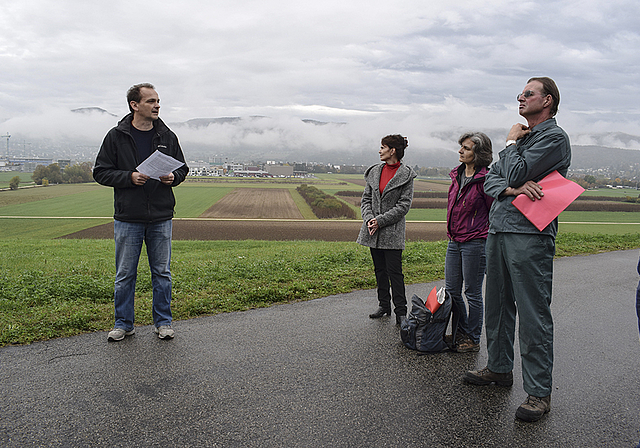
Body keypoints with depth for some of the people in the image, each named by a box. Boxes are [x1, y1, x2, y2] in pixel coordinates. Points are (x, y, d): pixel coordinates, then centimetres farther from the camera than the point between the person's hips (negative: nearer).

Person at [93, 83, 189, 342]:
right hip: (127, 218, -1)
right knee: (125, 275, 7)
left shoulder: (167, 136, 6)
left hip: (161, 218, 2)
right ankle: (123, 323, 22)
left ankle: (163, 322, 22)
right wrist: (129, 177, -16)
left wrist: (173, 177, -8)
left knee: (162, 273, 9)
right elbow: (101, 172, 0)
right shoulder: (116, 136, -1)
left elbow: (182, 168, 15)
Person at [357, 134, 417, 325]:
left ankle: (400, 311, 4)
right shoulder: (374, 171, 9)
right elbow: (366, 198, 10)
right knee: (379, 269, 13)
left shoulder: (406, 175, -6)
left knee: (394, 271, -5)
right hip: (373, 230, 6)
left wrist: (381, 220, -15)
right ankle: (384, 306, 26)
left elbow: (404, 204, -11)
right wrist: (368, 219, -8)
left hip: (392, 231, -5)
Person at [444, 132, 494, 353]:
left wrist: (489, 243, -9)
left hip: (474, 242, -8)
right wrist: (451, 232, 13)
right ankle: (462, 333, 28)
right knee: (451, 290, 12)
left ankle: (473, 340, 18)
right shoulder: (457, 175, 9)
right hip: (454, 241, 8)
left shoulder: (485, 179, -13)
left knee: (472, 293, 4)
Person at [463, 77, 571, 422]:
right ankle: (499, 368, 31)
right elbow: (491, 178, 13)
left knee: (533, 315, -5)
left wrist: (511, 142, 1)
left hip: (529, 235, -9)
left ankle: (538, 391, 3)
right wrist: (512, 189, -9)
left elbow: (516, 174, -17)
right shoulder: (522, 135, 22)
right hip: (497, 230, 9)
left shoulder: (554, 137, -4)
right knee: (497, 306, 16)